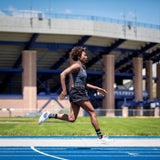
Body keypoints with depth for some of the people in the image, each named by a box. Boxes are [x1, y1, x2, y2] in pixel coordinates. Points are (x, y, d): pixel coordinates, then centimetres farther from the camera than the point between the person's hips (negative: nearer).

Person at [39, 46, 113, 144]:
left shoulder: (83, 67, 19)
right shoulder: (76, 65, -10)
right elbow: (63, 74, -18)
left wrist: (97, 89, 21)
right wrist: (64, 90, -22)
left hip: (81, 92, 9)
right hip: (78, 93, -9)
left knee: (71, 118, 4)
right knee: (93, 113, -6)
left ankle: (49, 115, 8)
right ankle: (100, 137, -3)